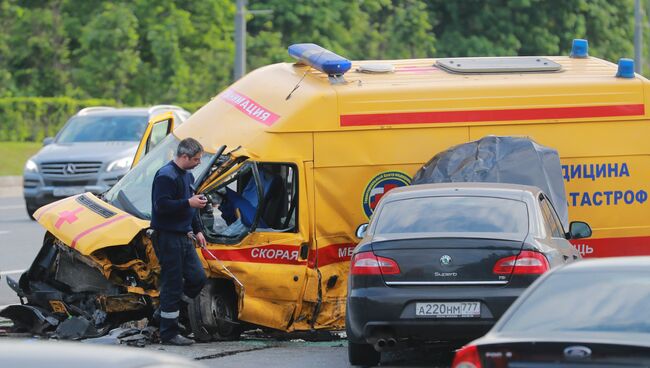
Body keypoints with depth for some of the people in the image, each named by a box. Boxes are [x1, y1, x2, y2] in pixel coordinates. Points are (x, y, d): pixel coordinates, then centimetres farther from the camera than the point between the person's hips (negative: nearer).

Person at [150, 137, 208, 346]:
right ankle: (169, 334, 0)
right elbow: (162, 205, -24)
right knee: (172, 285, -6)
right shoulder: (166, 176, -15)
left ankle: (166, 310, 22)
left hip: (184, 237, 9)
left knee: (197, 278, 6)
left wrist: (196, 231, 23)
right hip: (168, 237, -9)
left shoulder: (187, 176, 16)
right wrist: (188, 203, -26)